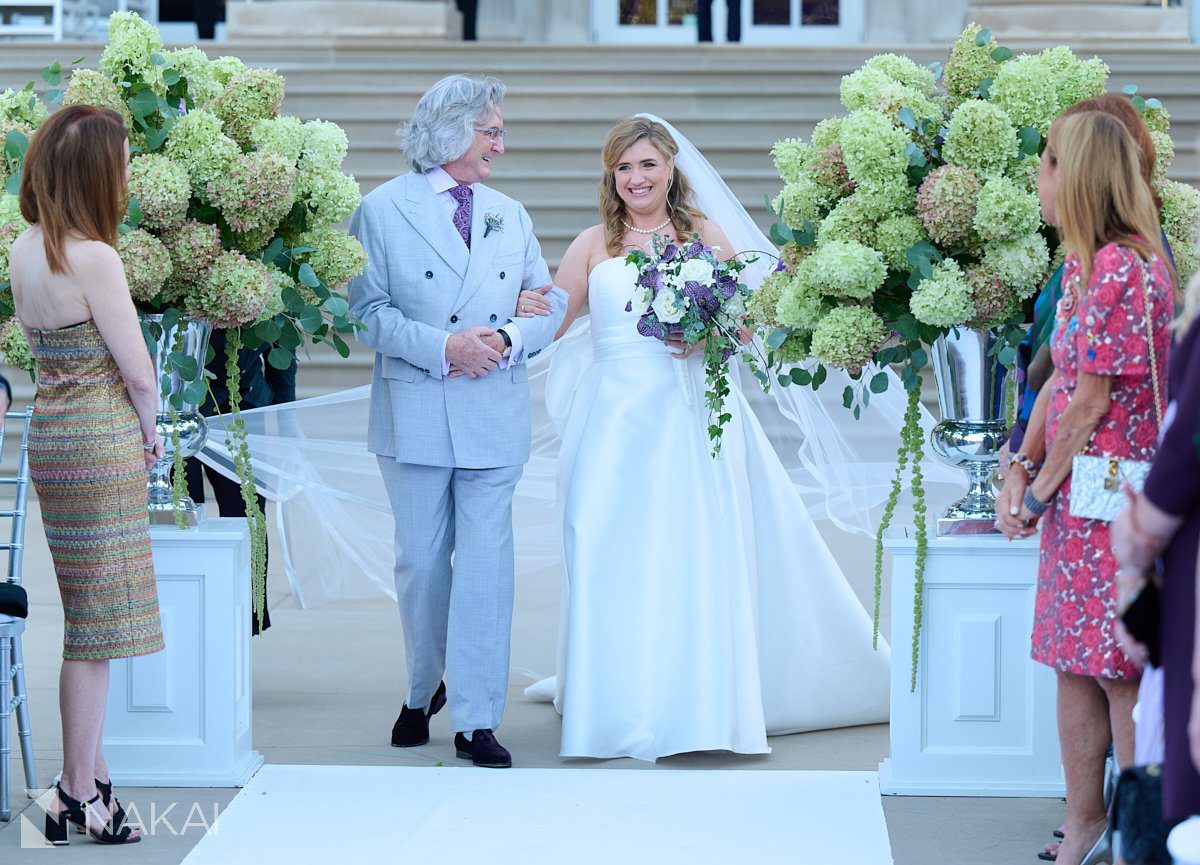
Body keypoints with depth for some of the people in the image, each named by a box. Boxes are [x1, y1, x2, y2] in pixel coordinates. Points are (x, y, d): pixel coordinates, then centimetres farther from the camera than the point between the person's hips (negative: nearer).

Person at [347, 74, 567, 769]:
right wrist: (443, 346, -17)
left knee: (486, 562, -3)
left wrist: (509, 340, -8)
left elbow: (552, 302, 12)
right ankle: (423, 692, 28)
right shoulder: (383, 211, 0)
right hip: (415, 415, -2)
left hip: (495, 417, 2)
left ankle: (477, 721, -2)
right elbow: (370, 309, -5)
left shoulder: (511, 215, 14)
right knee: (421, 562, 7)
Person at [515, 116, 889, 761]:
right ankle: (622, 705, 4)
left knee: (700, 555, -4)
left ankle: (704, 704, 2)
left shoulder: (705, 235, 7)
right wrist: (526, 308, -18)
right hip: (617, 417, 1)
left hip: (693, 415, -1)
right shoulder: (594, 245, 9)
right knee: (615, 558, -4)